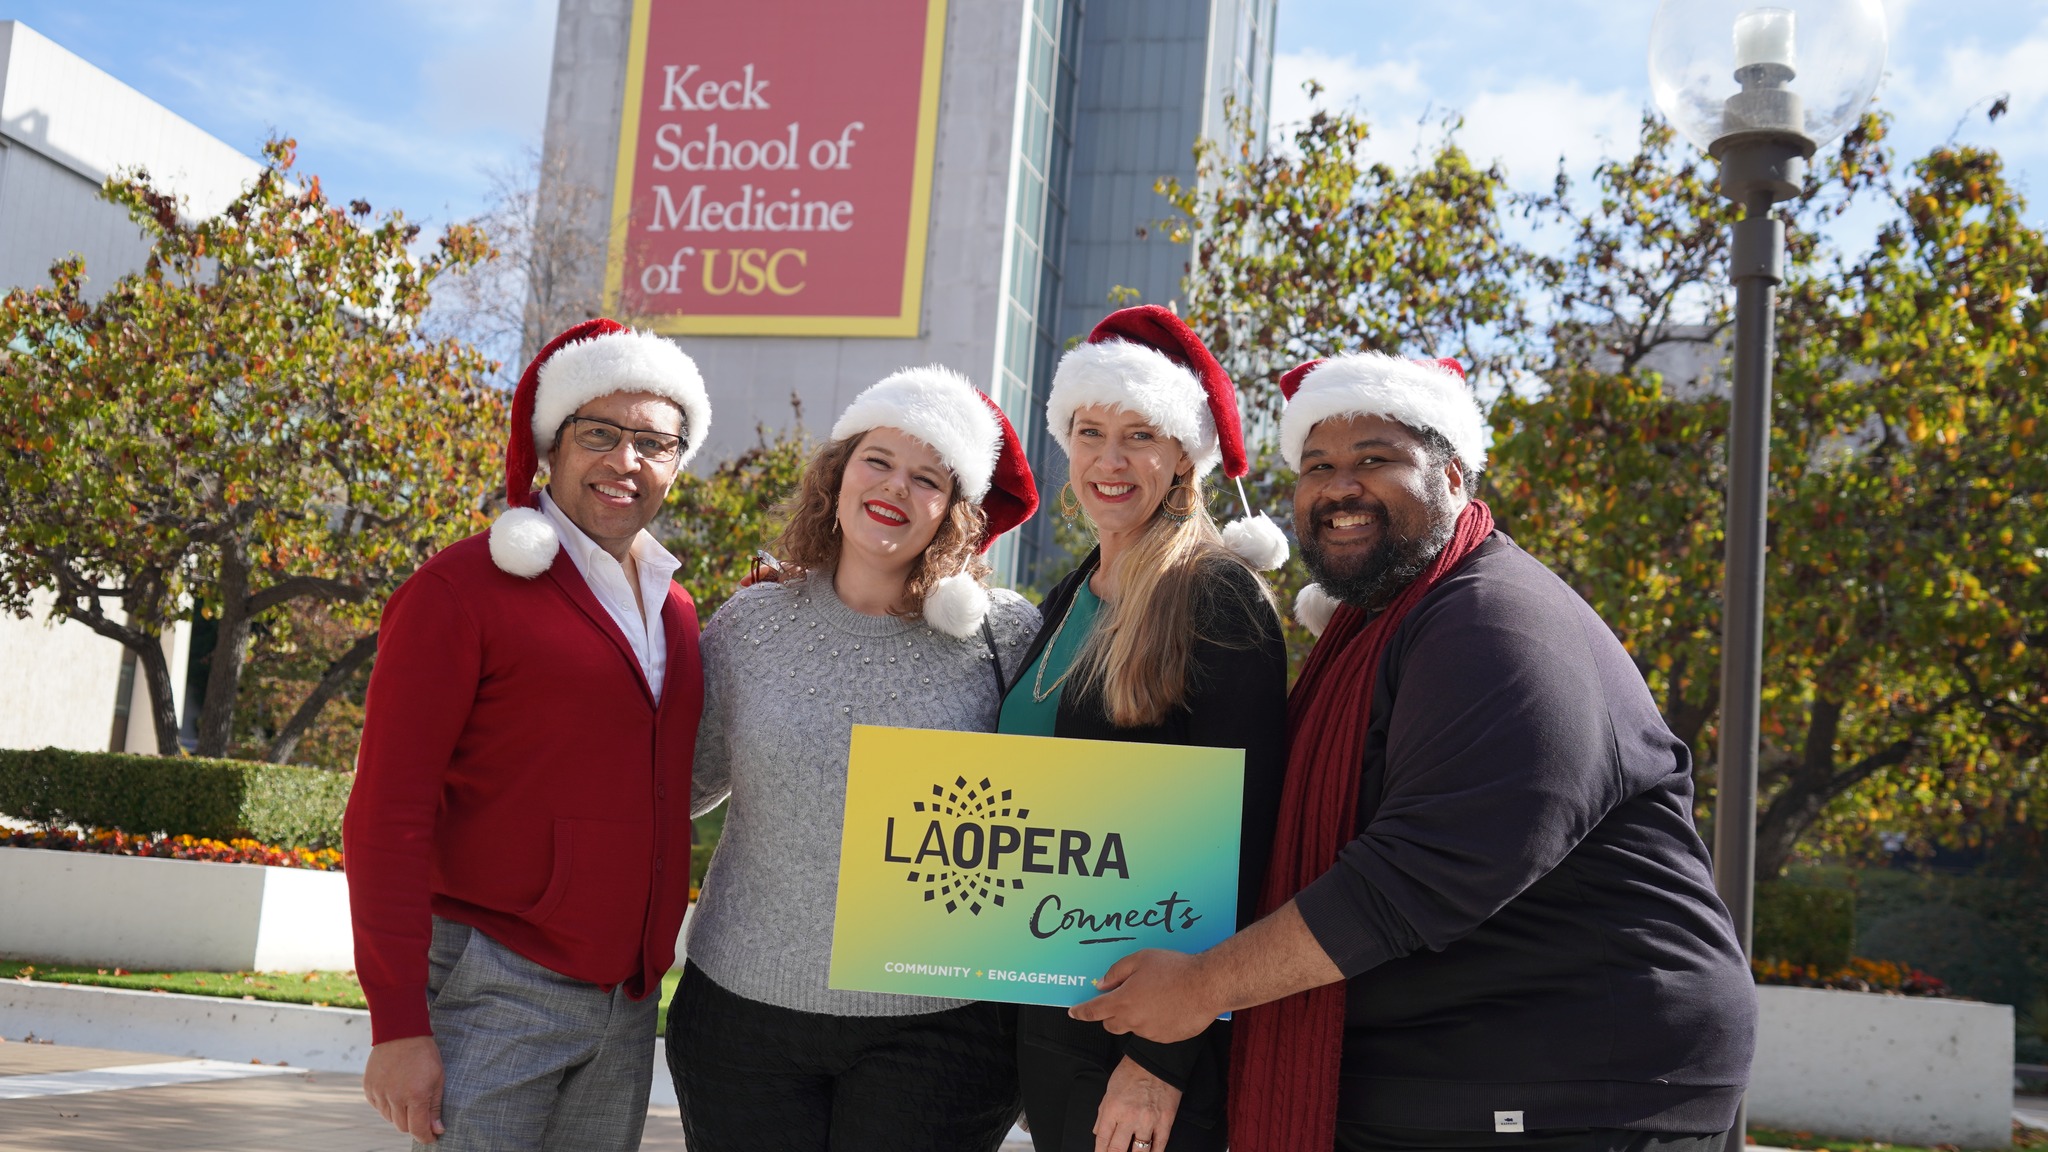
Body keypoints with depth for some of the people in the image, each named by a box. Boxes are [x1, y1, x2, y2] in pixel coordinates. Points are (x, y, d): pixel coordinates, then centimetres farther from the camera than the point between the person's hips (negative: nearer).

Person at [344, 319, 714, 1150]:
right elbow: (386, 816, -12)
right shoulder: (465, 588, -8)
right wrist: (397, 1024, -15)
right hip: (493, 997, -6)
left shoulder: (672, 609, 12)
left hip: (626, 1012, 6)